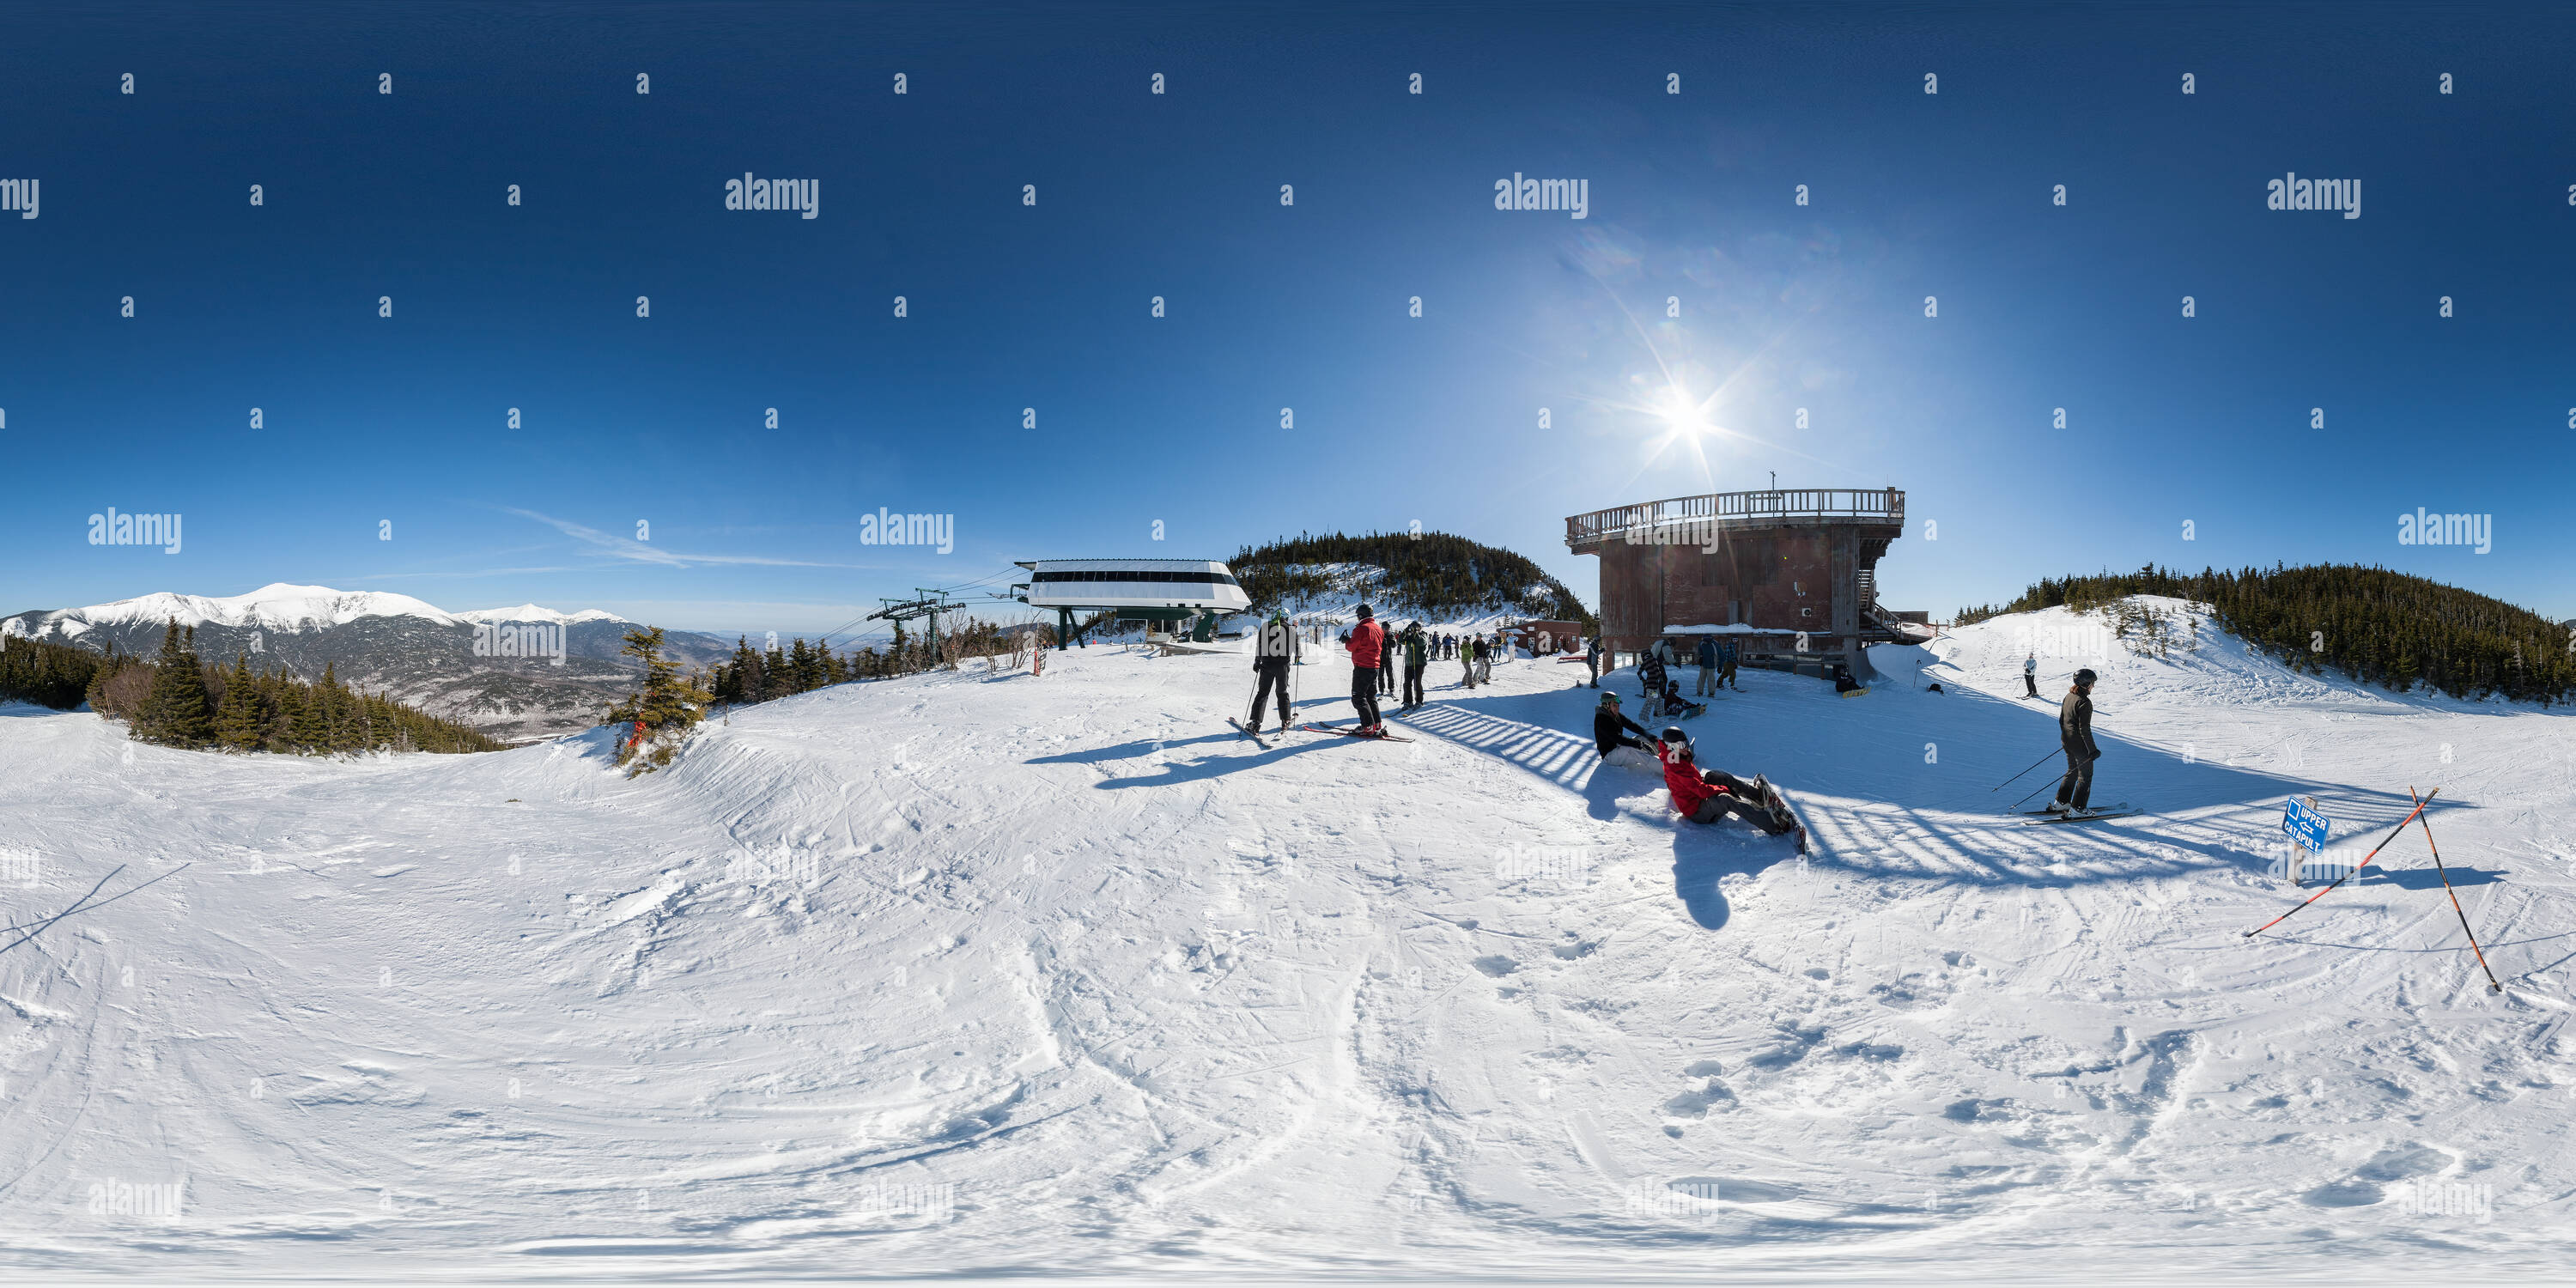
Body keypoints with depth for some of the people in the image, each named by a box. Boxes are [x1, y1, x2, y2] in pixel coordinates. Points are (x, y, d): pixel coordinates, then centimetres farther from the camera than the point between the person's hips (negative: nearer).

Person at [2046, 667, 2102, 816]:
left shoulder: (2068, 697, 6)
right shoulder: (2084, 702, -21)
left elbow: (2061, 720, 15)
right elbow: (2084, 728, -22)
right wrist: (2092, 749, -19)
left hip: (2066, 741, 9)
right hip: (2079, 745, -9)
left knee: (2072, 771, 21)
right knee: (2085, 775, 3)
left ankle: (2061, 803, 26)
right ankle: (2077, 809, 6)